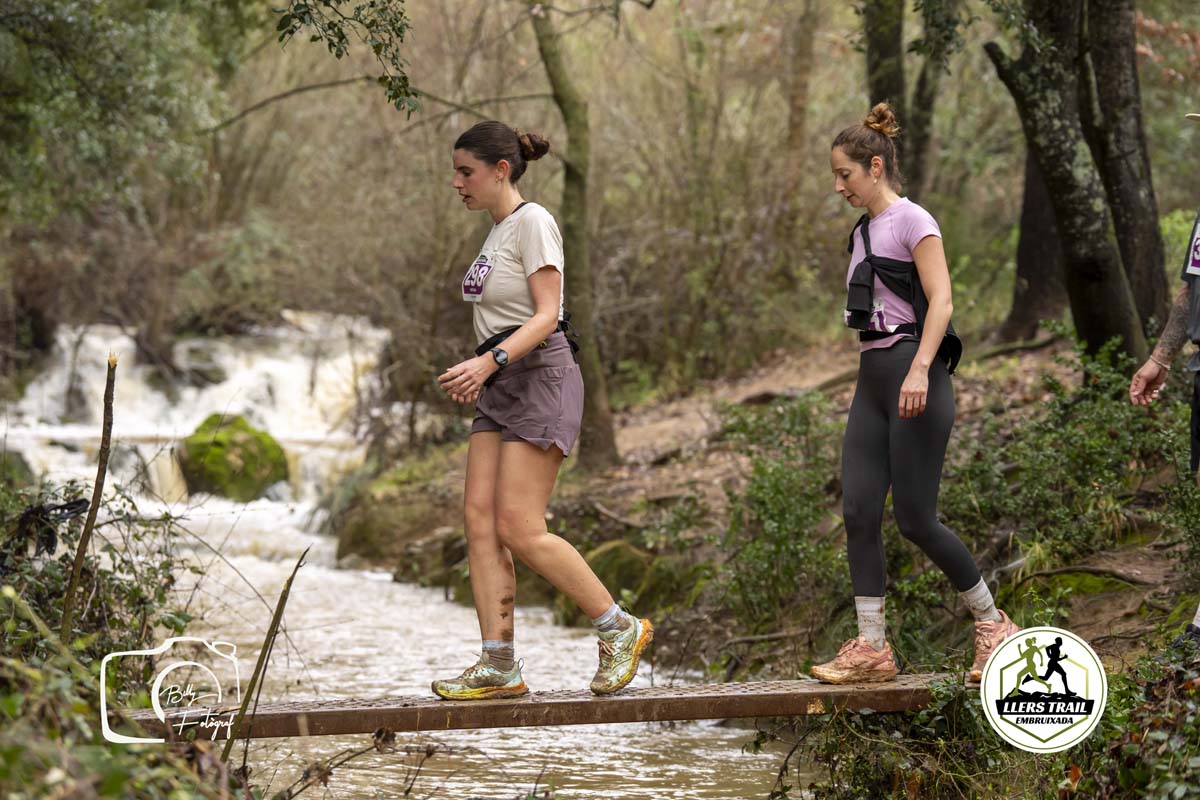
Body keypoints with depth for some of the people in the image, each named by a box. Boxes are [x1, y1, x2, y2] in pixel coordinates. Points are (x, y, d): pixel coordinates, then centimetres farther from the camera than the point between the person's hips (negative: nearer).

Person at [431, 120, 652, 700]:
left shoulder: (532, 222, -9)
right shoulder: (497, 231, 19)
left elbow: (546, 314, -17)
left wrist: (488, 362, -28)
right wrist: (476, 374, 13)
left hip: (540, 377, -9)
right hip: (501, 389, 9)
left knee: (519, 529, -13)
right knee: (479, 518, -2)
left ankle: (620, 629, 0)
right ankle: (498, 667, -3)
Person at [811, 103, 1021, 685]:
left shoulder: (912, 222, -7)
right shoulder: (864, 232, 18)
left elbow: (940, 300, -17)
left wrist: (919, 369, -28)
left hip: (913, 377, -8)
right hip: (872, 377, 8)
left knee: (915, 519, -7)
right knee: (858, 511, -2)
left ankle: (992, 624, 10)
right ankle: (871, 648, 0)